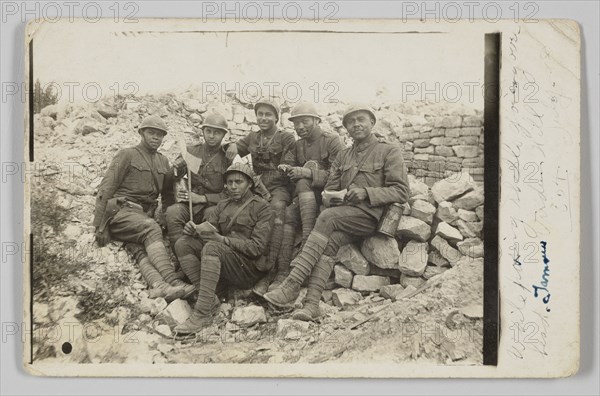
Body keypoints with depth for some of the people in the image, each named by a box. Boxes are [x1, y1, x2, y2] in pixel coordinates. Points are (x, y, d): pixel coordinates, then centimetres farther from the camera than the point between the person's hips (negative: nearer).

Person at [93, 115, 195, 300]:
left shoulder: (163, 161, 23)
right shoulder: (127, 155, 6)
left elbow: (168, 196, 29)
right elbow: (105, 190, -1)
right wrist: (100, 226, -9)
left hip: (145, 215, 5)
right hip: (121, 212, -5)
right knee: (152, 229, -34)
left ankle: (157, 283, -55)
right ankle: (173, 281, -49)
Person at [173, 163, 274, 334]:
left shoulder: (262, 207, -1)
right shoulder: (222, 206, 19)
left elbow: (256, 247, -11)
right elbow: (208, 231, 10)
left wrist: (222, 239, -20)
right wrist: (194, 230, -14)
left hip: (249, 270, -6)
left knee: (212, 247, -32)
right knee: (183, 243, -12)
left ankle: (202, 314, -36)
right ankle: (210, 300, -23)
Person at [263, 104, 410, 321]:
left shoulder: (390, 151, 8)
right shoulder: (342, 157, 25)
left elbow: (401, 192, -1)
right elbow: (329, 191, 21)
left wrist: (366, 193, -14)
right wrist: (335, 197, -3)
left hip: (370, 214, -4)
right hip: (343, 214, 5)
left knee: (327, 217, -30)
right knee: (330, 240, -28)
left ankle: (292, 285, -37)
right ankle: (312, 303, -39)